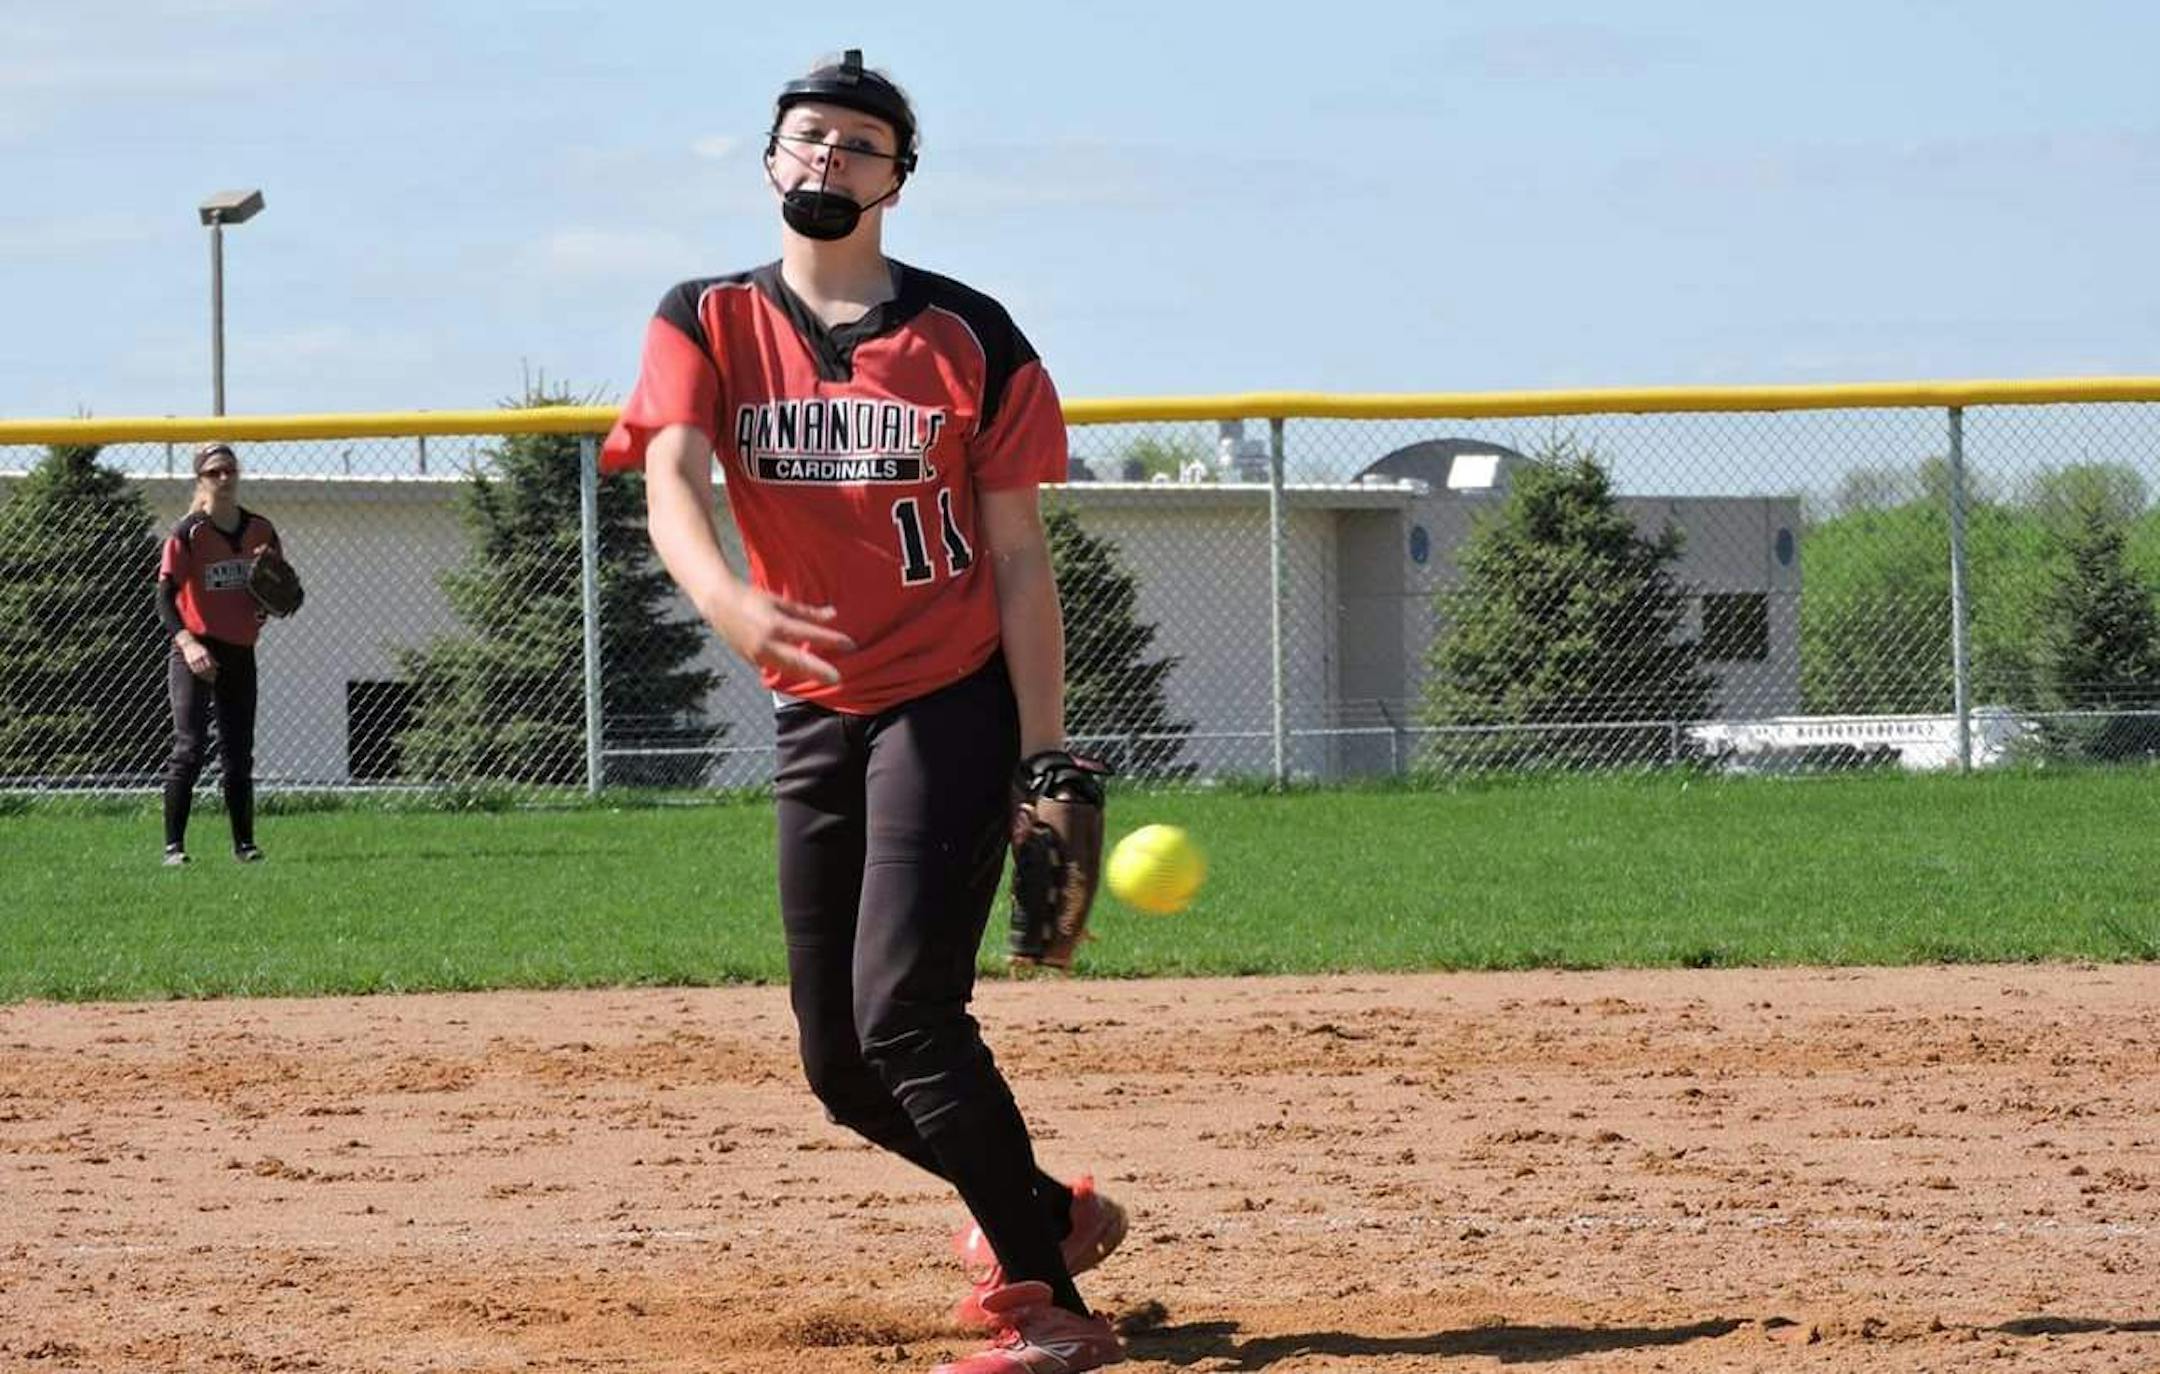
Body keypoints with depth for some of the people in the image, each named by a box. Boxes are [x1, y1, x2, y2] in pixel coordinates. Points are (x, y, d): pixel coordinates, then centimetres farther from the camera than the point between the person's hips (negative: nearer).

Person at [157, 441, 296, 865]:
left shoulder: (260, 531, 6)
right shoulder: (188, 533, -9)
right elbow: (165, 596, -16)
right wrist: (186, 642, -30)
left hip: (241, 651, 5)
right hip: (195, 651, -5)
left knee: (239, 753, 10)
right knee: (190, 746, -14)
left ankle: (244, 843, 18)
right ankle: (174, 844, -12)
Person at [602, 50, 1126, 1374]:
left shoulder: (968, 335, -3)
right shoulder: (707, 322, 3)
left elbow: (1020, 557, -2)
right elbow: (673, 478, -16)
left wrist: (1043, 756, -9)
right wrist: (727, 599, -38)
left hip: (953, 705, -5)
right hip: (813, 718, 5)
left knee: (904, 1012, -19)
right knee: (840, 1064, 8)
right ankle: (1048, 1210, 32)